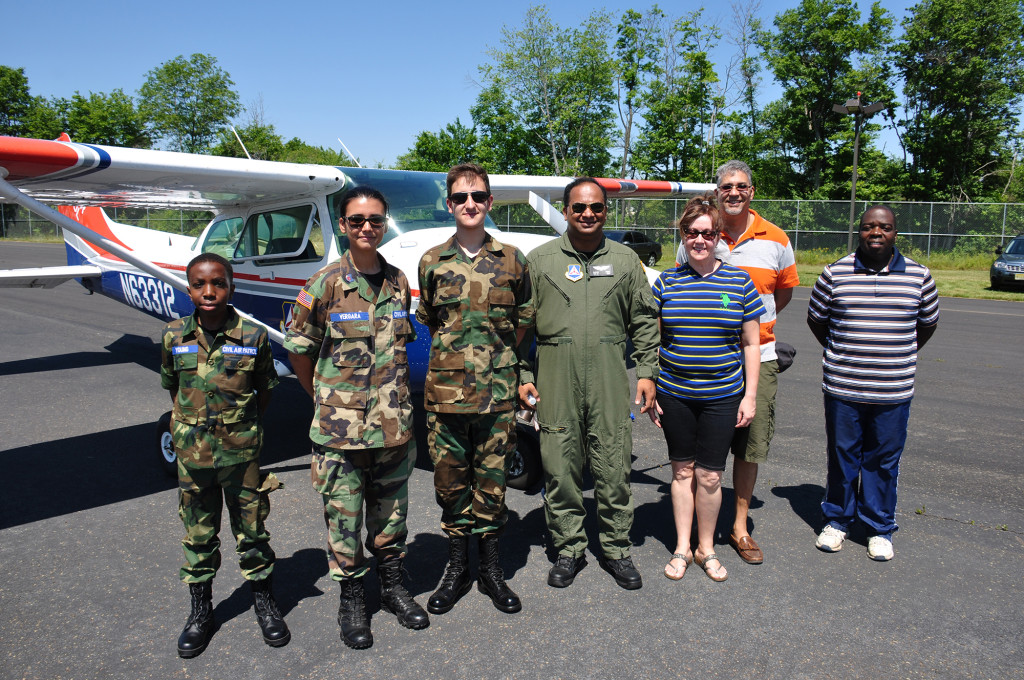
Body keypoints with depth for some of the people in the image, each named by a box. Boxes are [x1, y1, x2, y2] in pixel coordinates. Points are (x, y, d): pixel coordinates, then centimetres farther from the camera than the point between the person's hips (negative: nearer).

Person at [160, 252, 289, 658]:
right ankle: (201, 609, 32)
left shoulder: (253, 337, -9)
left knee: (251, 529, 11)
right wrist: (193, 427, 6)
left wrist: (243, 429, 2)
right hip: (192, 453, 2)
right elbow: (173, 389, 9)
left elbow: (265, 391, 2)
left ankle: (264, 602, 29)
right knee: (198, 534, 15)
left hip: (241, 452, -2)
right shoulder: (174, 336, -3)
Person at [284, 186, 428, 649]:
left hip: (393, 423, 4)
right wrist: (323, 398, 6)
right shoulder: (324, 285, -8)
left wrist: (391, 396, 12)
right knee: (344, 517, 8)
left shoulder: (398, 283, 5)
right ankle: (351, 600, 27)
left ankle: (393, 586, 36)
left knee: (391, 510, 17)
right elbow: (299, 349, -1)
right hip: (341, 427, -3)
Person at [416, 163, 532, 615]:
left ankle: (491, 570, 25)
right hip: (446, 390, 1)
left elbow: (523, 319, 13)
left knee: (492, 480, 8)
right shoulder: (433, 262, 5)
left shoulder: (511, 260, 3)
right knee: (450, 481, 9)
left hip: (497, 390, -1)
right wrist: (459, 349, 11)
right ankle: (456, 569, 26)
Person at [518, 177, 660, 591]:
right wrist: (524, 375, 1)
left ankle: (616, 549, 22)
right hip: (556, 376, 0)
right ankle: (569, 548, 22)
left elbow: (644, 321, 12)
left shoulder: (625, 260, 10)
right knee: (559, 466, 5)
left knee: (613, 466, 4)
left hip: (608, 376, 1)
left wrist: (647, 372, 5)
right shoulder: (540, 259, 7)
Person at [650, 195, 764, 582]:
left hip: (722, 397, -1)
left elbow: (751, 344, 4)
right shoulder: (666, 283, 2)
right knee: (682, 470, 11)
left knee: (709, 476, 5)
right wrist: (649, 391, 3)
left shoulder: (738, 282, 1)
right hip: (674, 394, 1)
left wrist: (750, 395, 0)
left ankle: (706, 550, 25)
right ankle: (682, 548, 25)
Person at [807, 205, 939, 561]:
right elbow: (816, 318, 11)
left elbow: (928, 322, 16)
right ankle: (837, 520, 28)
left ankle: (879, 528, 26)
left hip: (894, 392, 1)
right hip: (842, 388, 0)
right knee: (841, 456, 10)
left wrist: (899, 358, 14)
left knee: (884, 461, 9)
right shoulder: (835, 273, -1)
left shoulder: (918, 275, 3)